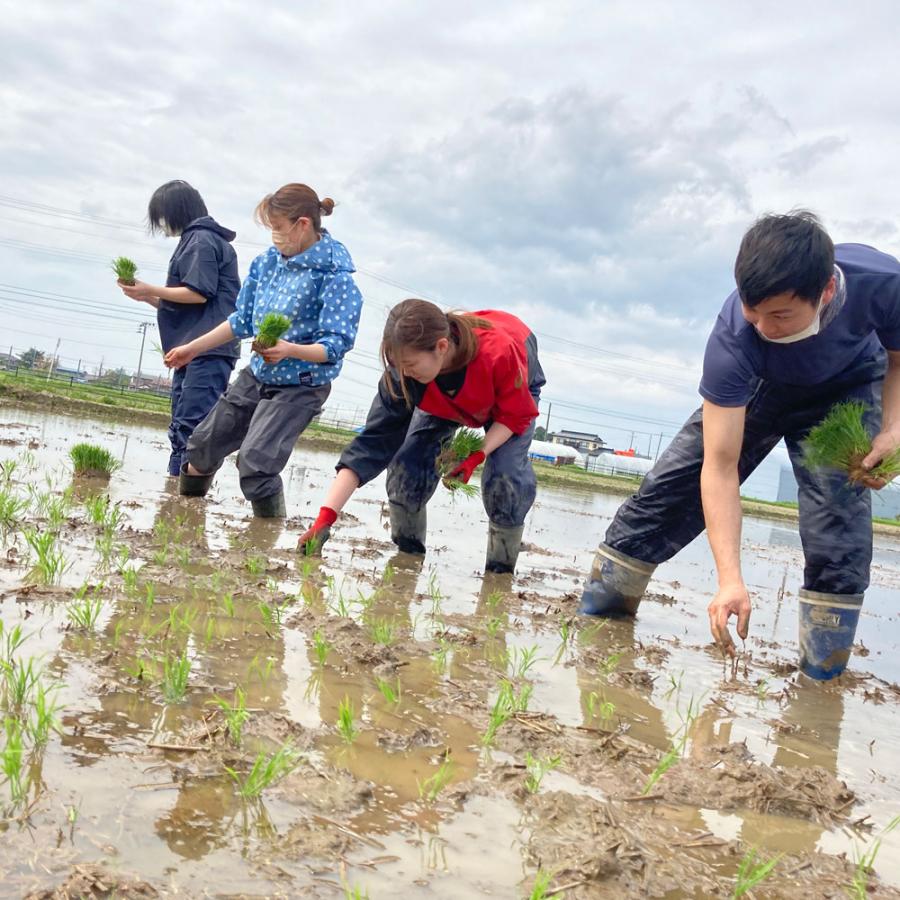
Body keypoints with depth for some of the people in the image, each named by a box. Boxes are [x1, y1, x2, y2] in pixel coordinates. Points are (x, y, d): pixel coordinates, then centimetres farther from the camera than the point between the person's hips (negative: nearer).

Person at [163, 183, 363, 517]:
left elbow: (336, 345, -24)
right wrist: (192, 349, 11)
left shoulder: (334, 275, -20)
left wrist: (290, 350, -40)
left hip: (299, 386, -7)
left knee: (255, 462, -22)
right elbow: (242, 320, 11)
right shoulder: (268, 261, 1)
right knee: (203, 444, 16)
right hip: (257, 374, 8)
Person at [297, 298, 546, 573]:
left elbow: (515, 415, -26)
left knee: (506, 474, -25)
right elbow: (374, 440, -35)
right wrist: (325, 518, -41)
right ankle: (406, 550, 4)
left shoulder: (500, 353, -45)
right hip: (443, 400, 3)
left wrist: (477, 455, -41)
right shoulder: (402, 374, -36)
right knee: (408, 463, -18)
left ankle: (501, 568, -5)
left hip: (515, 394, -2)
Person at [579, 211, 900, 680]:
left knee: (838, 500, -22)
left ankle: (823, 670, -11)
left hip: (846, 387, 0)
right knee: (672, 483, -7)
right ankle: (599, 608, 8)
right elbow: (720, 467, -39)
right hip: (755, 385, 0)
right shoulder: (733, 338, -39)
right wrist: (730, 580, -46)